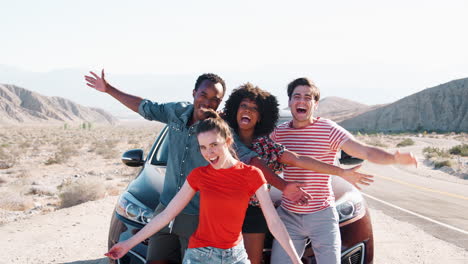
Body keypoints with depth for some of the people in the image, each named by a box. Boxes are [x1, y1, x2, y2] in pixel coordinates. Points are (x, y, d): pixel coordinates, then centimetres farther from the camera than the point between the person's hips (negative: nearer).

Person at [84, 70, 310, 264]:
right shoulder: (177, 112, 2)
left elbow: (249, 159, -19)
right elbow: (145, 108, 16)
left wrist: (283, 186, -29)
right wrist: (108, 89, 21)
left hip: (199, 218, -4)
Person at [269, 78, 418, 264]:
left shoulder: (329, 129, -9)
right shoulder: (279, 132, 3)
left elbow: (366, 152, -17)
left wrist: (395, 158, -35)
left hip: (322, 216, -3)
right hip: (289, 215, 3)